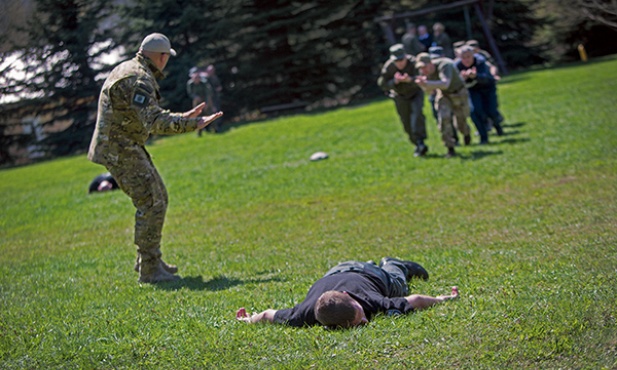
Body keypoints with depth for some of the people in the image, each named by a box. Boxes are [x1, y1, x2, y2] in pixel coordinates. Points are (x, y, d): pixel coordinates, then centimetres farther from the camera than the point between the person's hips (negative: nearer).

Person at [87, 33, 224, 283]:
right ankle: (149, 269, -7)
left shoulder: (128, 69, 15)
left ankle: (148, 260, 24)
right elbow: (153, 121, -32)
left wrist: (183, 118, 24)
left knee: (157, 198, 16)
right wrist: (191, 124, -35)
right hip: (121, 150, -11)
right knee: (151, 204, -11)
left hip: (127, 148, 11)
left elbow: (150, 114, 23)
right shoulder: (139, 80, -19)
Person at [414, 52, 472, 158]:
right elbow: (429, 91, -5)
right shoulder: (426, 72, -18)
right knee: (444, 118, -20)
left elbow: (445, 84, -55)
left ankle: (466, 133, 44)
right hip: (443, 95, 4)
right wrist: (423, 84, -28)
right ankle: (450, 148, -12)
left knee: (461, 123, 6)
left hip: (459, 93, -3)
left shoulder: (444, 65, -38)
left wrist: (427, 83, -67)